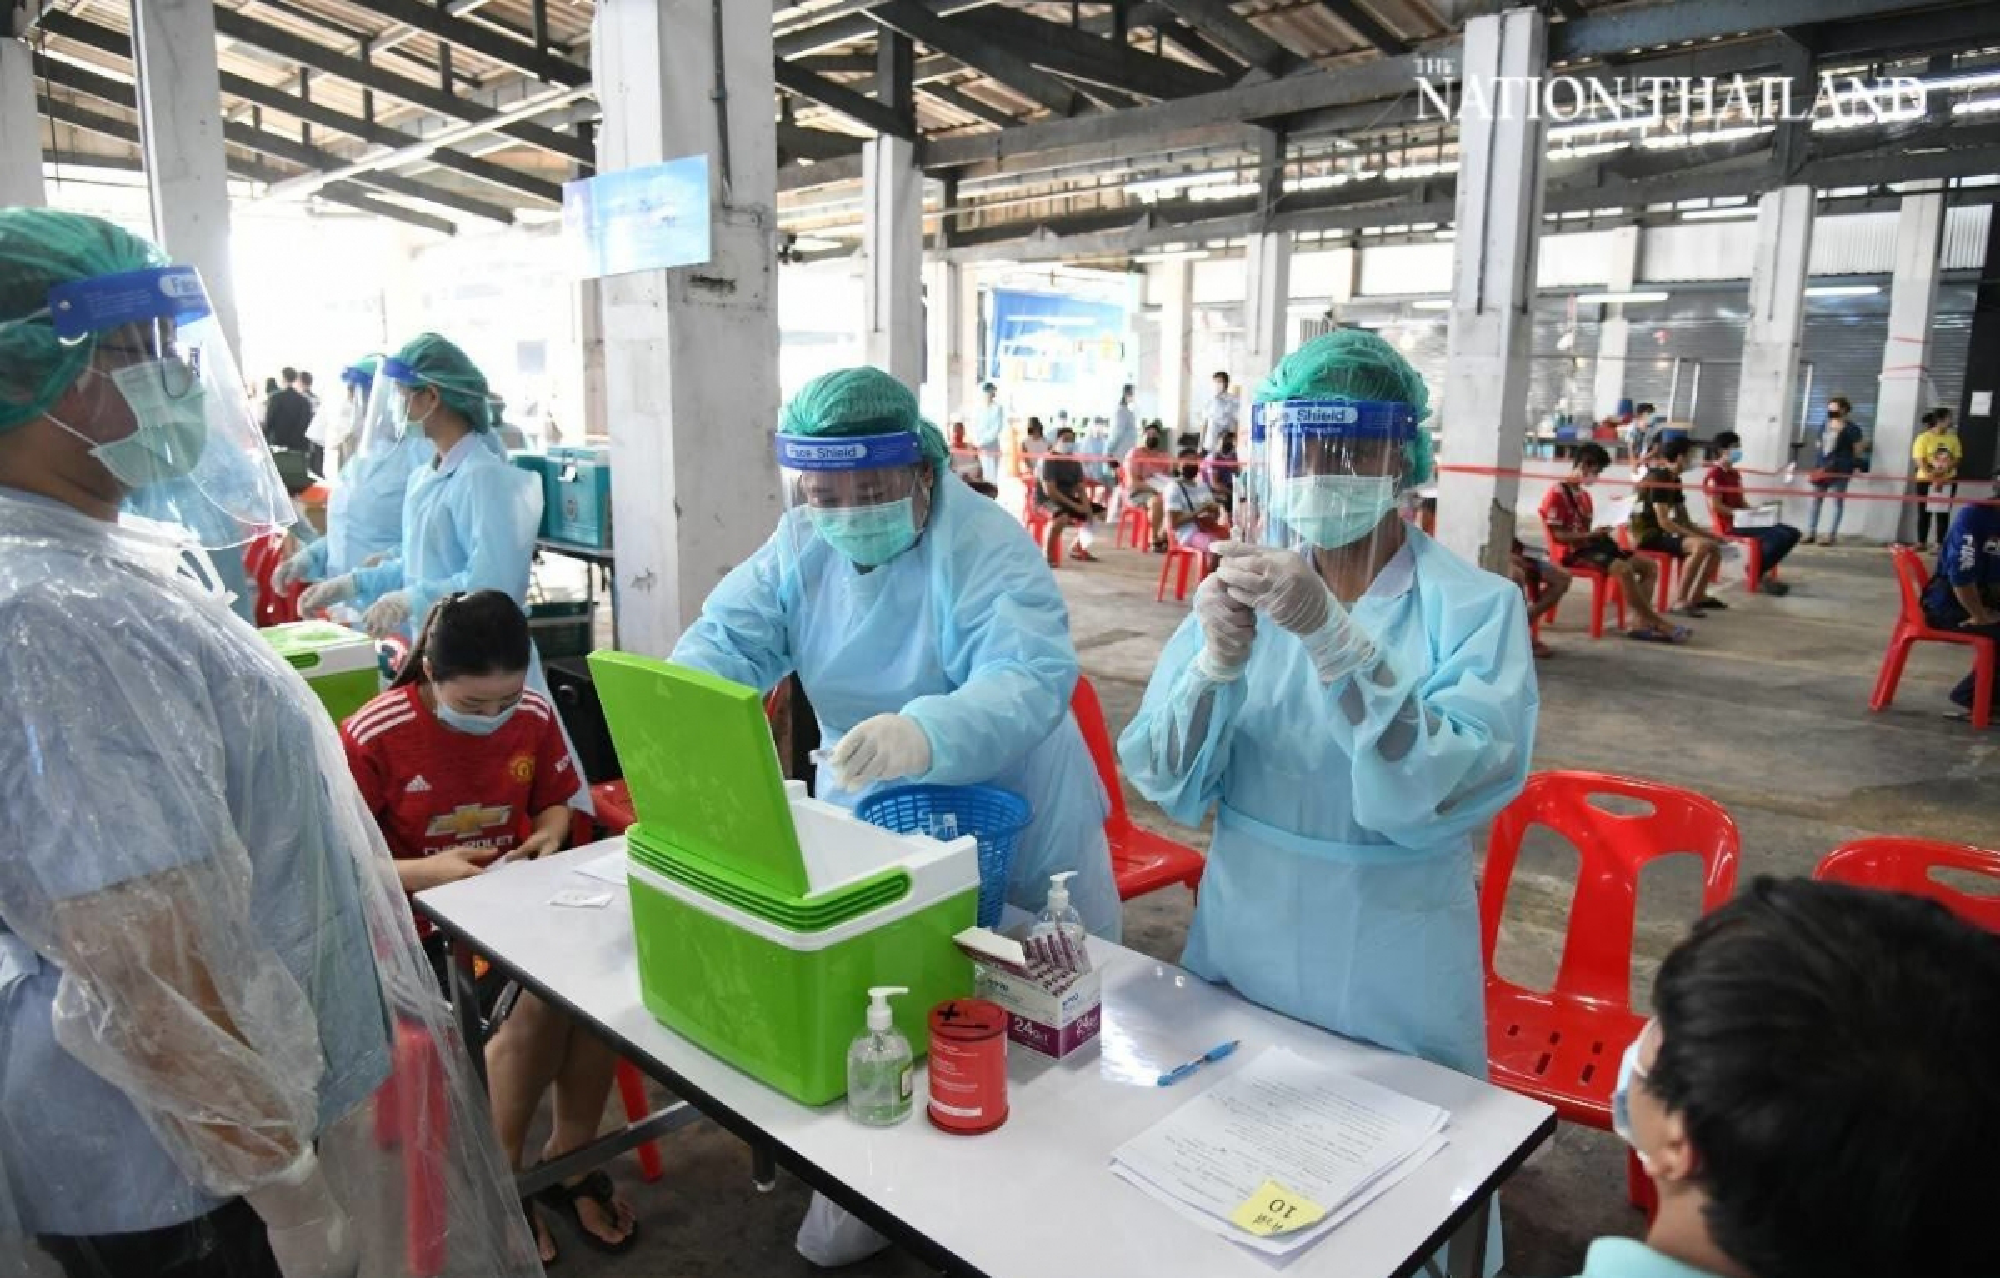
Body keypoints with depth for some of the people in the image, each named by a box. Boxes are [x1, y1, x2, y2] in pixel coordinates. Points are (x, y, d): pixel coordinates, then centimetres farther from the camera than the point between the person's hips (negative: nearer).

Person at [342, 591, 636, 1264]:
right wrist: (426, 871, -24)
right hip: (420, 919, -4)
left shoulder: (534, 715, -4)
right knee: (542, 1006, -27)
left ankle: (568, 1159, 1)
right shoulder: (372, 737, -17)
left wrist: (548, 838, -9)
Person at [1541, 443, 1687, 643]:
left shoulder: (1584, 495, 19)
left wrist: (1600, 536, -1)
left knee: (1650, 566, -2)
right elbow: (1557, 535, -15)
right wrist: (1591, 535, -21)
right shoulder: (1557, 494, -8)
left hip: (1587, 546, 10)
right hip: (1571, 552, -10)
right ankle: (1658, 624, -22)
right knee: (1623, 569, -33)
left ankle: (1641, 624, -18)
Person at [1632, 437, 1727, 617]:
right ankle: (1681, 602, -26)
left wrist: (1709, 535, 5)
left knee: (1715, 547, 10)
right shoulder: (1658, 478, -16)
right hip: (1648, 534, -10)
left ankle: (1697, 596, 19)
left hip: (1662, 532, 10)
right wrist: (1699, 537, -20)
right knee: (1701, 546, -28)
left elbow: (1684, 521, 17)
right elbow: (1664, 522, -22)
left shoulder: (1674, 480, 13)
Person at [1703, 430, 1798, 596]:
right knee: (1779, 536, -25)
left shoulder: (1735, 473, 19)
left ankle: (1760, 571, 3)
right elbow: (1715, 506, -17)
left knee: (1792, 533, 0)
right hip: (1731, 524, -10)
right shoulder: (1715, 474, -10)